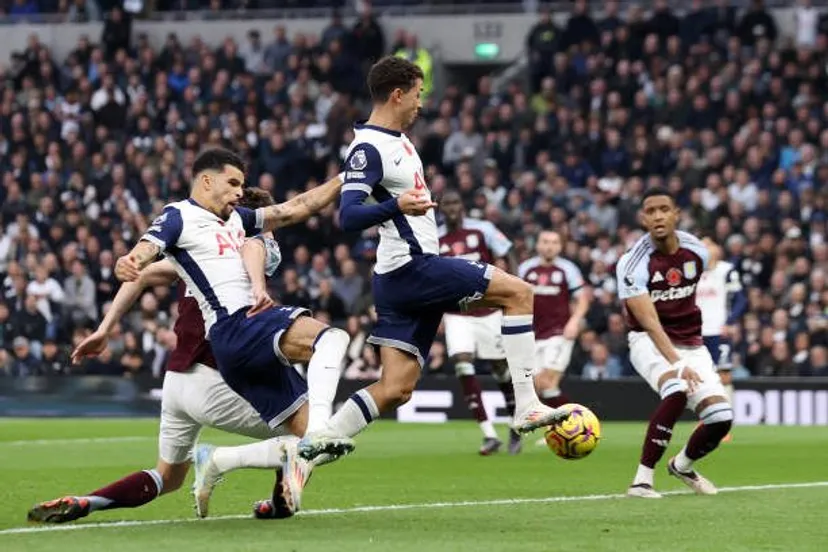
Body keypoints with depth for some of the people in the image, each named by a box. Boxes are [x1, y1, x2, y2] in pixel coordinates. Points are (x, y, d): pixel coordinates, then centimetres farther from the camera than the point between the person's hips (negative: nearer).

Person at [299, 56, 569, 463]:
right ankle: (526, 406, -14)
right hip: (409, 266, -10)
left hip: (417, 269, 10)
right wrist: (396, 206, -41)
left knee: (396, 388, 4)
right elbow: (348, 217, -25)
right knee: (519, 292, -11)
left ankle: (311, 446, 1)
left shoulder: (398, 141, 18)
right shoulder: (368, 148, -14)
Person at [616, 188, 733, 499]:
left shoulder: (696, 252, -3)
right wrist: (677, 364, -41)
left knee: (721, 418, -10)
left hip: (690, 342, 5)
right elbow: (650, 322, -28)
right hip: (650, 342, -5)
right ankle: (643, 479, -28)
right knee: (677, 391, -35)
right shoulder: (633, 264, -19)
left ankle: (682, 466, 23)